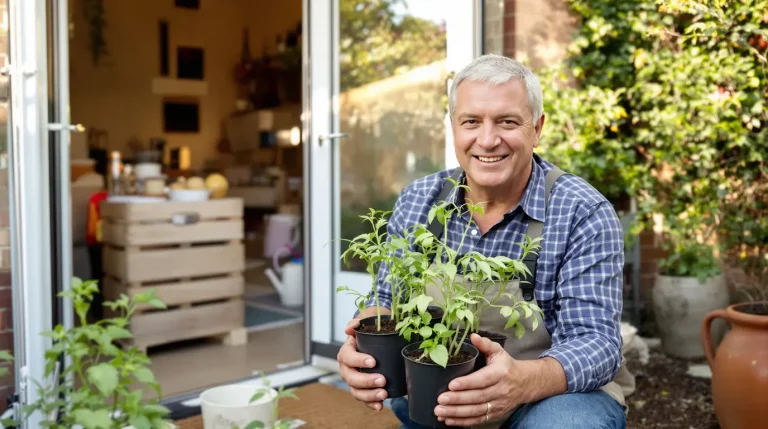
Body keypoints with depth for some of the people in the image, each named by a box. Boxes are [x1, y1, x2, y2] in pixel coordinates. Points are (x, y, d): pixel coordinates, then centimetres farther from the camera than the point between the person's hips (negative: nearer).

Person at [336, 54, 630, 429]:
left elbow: (596, 341, -20)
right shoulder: (417, 202, -4)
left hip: (555, 394, -4)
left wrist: (524, 381, -42)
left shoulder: (583, 214, -16)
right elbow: (388, 302, -1)